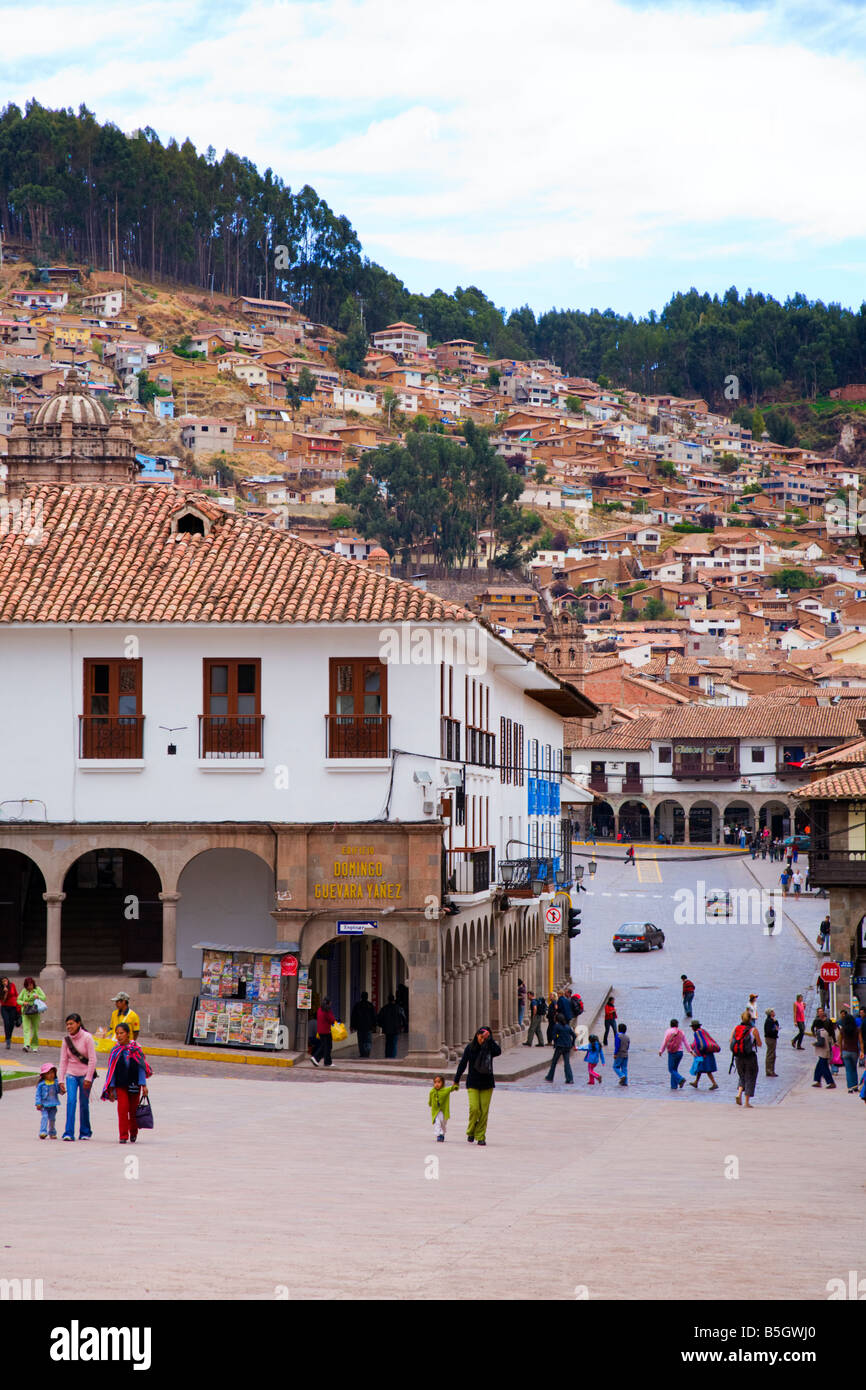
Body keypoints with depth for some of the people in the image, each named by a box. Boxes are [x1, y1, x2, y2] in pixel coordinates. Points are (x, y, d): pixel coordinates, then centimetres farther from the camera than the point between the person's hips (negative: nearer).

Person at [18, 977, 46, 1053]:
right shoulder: (24, 991, 5)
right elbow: (18, 1000, 7)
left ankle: (35, 1046, 16)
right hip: (26, 1012, 0)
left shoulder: (37, 989, 2)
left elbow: (44, 997, -1)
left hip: (35, 1012, 0)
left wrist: (38, 996, -20)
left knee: (35, 1029, 4)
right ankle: (27, 1045, -25)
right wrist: (23, 1003, -14)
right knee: (26, 1029, -14)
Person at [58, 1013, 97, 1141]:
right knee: (71, 1101, -13)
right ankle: (69, 1133, -15)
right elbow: (63, 1061, 5)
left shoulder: (87, 1037, -9)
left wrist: (88, 1078, -14)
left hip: (85, 1074, -3)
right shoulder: (66, 1040, 2)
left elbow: (92, 1059, -10)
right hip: (71, 1074, 3)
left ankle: (85, 1132, 18)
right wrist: (61, 1080, 0)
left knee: (84, 1103, 2)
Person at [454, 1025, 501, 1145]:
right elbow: (463, 1063, 6)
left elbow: (498, 1051, -25)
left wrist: (490, 1039, -22)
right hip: (473, 1083, -1)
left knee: (484, 1111, -2)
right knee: (474, 1109, -13)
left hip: (487, 1084, 1)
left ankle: (480, 1136, 7)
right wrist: (456, 1080, 10)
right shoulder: (470, 1048, -1)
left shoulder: (490, 1048, -1)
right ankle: (471, 1132, 10)